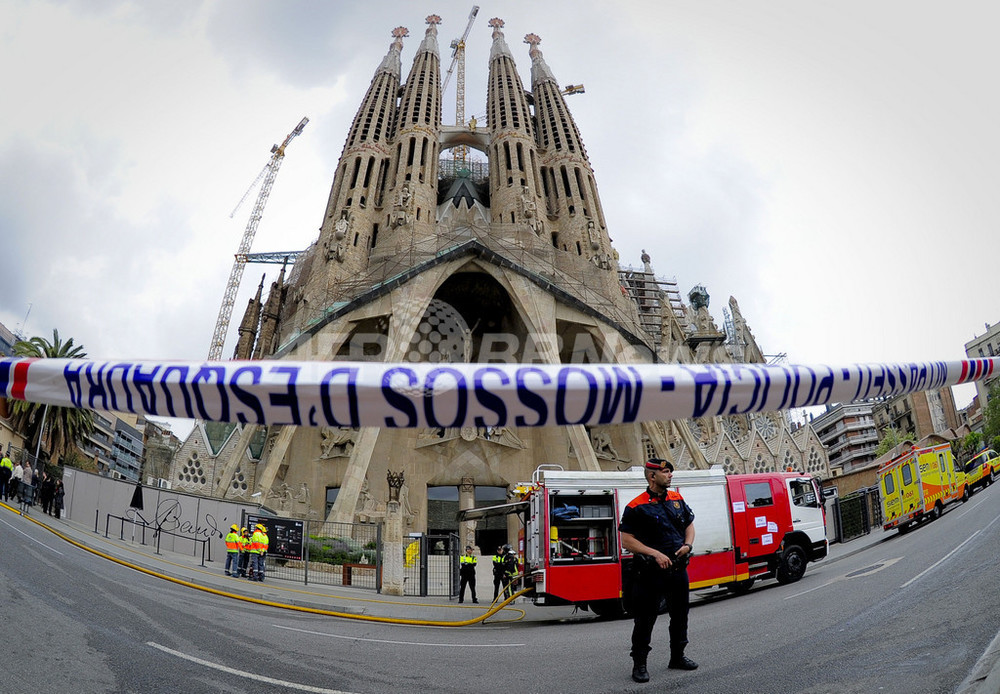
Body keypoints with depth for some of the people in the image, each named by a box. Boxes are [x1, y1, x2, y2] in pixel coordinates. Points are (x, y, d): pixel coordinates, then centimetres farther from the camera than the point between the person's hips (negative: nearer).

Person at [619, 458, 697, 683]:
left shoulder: (677, 499, 8)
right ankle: (639, 664, 12)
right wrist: (655, 554, -20)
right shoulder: (636, 507, -11)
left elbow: (689, 525, 19)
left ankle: (677, 657, 34)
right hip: (651, 571, -6)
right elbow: (627, 540, -13)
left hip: (678, 568, 6)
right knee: (645, 618, -1)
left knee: (680, 614, 17)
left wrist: (687, 545, -1)